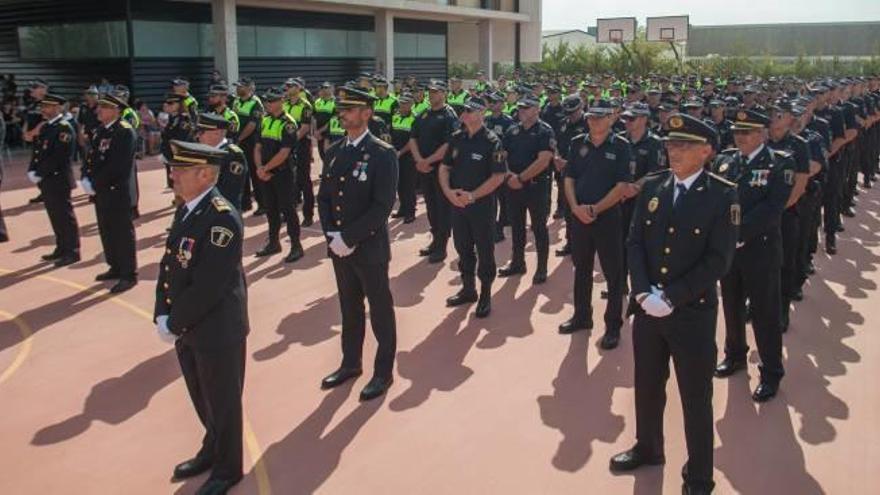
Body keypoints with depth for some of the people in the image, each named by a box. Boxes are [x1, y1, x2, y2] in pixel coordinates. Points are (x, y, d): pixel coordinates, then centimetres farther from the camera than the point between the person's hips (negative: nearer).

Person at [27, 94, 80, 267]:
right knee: (55, 216, 15)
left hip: (58, 179, -9)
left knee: (65, 216, -2)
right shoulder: (45, 127, 15)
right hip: (46, 180, 9)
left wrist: (39, 174, -17)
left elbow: (57, 157, -20)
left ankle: (72, 252, 5)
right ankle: (62, 248, 25)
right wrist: (32, 172, 1)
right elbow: (37, 151, 15)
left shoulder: (64, 128, -13)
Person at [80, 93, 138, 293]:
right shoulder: (100, 131, 14)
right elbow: (92, 157, 14)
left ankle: (129, 274, 5)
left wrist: (95, 183, -17)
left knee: (122, 232, -2)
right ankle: (116, 268, 29)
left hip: (118, 191, -8)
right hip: (101, 190, 9)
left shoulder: (125, 131, -13)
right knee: (107, 231, 16)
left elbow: (117, 165, -20)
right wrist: (86, 179, -3)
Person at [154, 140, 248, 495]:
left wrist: (173, 324, -17)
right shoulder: (185, 210, 5)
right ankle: (212, 451, 47)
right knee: (202, 399, 25)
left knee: (222, 402, 11)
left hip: (217, 331, -8)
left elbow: (207, 287, -27)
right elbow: (169, 265, 8)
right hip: (187, 327, 8)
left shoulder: (222, 218, -24)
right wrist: (162, 316, -2)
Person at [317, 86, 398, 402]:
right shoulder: (333, 151, 9)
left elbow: (382, 206, -18)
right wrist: (331, 235, -3)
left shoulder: (382, 154, -12)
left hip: (369, 247, -6)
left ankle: (384, 371, 21)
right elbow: (324, 196, 12)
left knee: (380, 310, 7)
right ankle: (351, 363, 34)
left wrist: (349, 238, -18)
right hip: (339, 246, 6)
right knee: (349, 308, 18)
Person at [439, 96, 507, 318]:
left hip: (482, 205, -5)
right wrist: (449, 192, -8)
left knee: (484, 251, 5)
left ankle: (485, 295, 18)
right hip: (457, 203, 5)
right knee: (463, 248, 15)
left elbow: (499, 176, -14)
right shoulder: (456, 138, 5)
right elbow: (444, 168, 9)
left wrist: (473, 195, -19)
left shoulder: (492, 142, -11)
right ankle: (468, 289, 31)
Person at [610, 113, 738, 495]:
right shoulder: (652, 186, 2)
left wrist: (670, 297, -18)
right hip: (647, 307, 4)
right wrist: (644, 292, -12)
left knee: (695, 398, 9)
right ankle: (648, 447, 44)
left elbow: (718, 260, -15)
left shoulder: (723, 195, -10)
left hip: (693, 313, -4)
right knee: (647, 385, 20)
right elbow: (634, 242, 2)